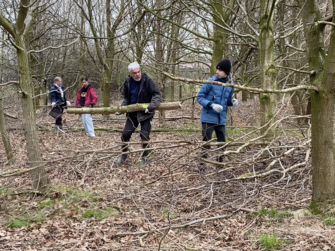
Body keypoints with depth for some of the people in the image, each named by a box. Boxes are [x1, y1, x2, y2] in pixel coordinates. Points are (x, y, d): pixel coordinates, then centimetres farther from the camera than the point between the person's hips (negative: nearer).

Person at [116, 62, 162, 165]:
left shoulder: (147, 80, -18)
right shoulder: (127, 82, -2)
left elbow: (157, 94, -20)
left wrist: (152, 106, -32)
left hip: (145, 113, -4)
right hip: (132, 112, 5)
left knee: (144, 135, -6)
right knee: (125, 133, 5)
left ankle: (144, 157, 13)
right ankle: (123, 154, 25)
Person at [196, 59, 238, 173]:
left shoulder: (230, 85, 3)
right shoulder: (210, 82, -11)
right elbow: (199, 97, -7)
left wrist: (232, 101, -7)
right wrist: (211, 105, -21)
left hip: (221, 119, 5)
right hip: (208, 118, -5)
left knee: (222, 142, 13)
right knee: (206, 143, -3)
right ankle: (202, 166, 7)